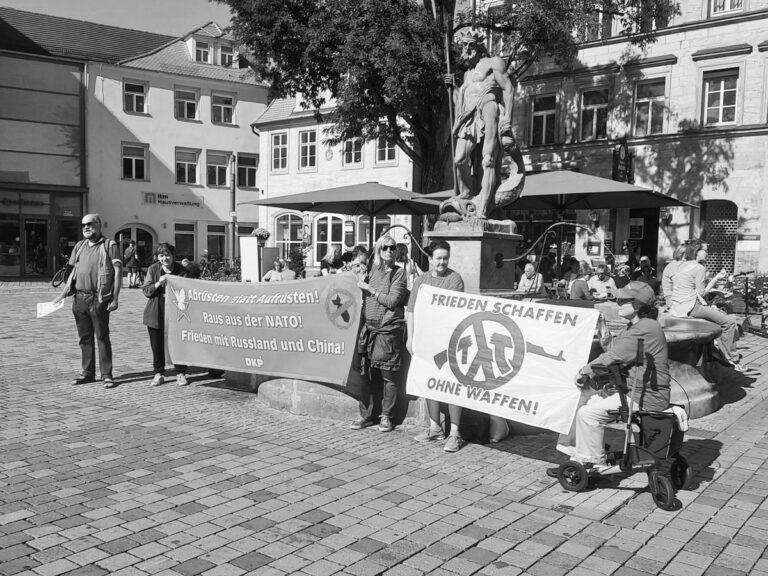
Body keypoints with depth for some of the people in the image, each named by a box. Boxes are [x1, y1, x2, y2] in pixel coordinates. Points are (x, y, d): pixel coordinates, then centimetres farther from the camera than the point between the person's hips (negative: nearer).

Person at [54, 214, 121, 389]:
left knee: (102, 337, -2)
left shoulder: (110, 246, -3)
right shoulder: (80, 246, 15)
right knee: (85, 338, 11)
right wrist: (63, 294, 10)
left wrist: (115, 298, -14)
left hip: (99, 299, -6)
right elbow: (74, 272, 19)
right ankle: (88, 373, 20)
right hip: (79, 298, 6)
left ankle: (107, 375, 3)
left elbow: (118, 272, -7)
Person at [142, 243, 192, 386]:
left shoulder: (181, 270, 0)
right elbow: (146, 291, -2)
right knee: (157, 345, 7)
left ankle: (181, 374, 14)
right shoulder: (152, 269, 3)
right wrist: (158, 283, -18)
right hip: (156, 314, 1)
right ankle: (159, 373, 21)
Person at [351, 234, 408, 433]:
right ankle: (366, 415, 16)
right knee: (368, 375, 7)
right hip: (369, 328, 5)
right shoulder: (373, 271, 13)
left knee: (389, 376, 0)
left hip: (389, 329, -4)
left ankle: (386, 416, 12)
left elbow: (392, 301, -12)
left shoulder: (399, 272, -2)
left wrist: (370, 289, -9)